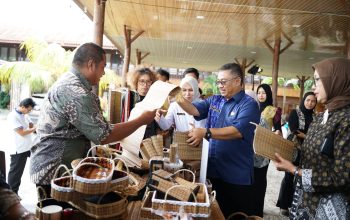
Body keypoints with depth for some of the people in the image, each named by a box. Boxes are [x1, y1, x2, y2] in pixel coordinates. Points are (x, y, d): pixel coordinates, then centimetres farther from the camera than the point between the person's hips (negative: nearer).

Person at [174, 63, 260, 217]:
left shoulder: (249, 104, -11)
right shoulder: (214, 100, 10)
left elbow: (238, 131, -25)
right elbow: (194, 109, -1)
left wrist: (206, 132, -34)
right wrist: (179, 99, -19)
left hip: (237, 175, -5)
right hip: (213, 170, 6)